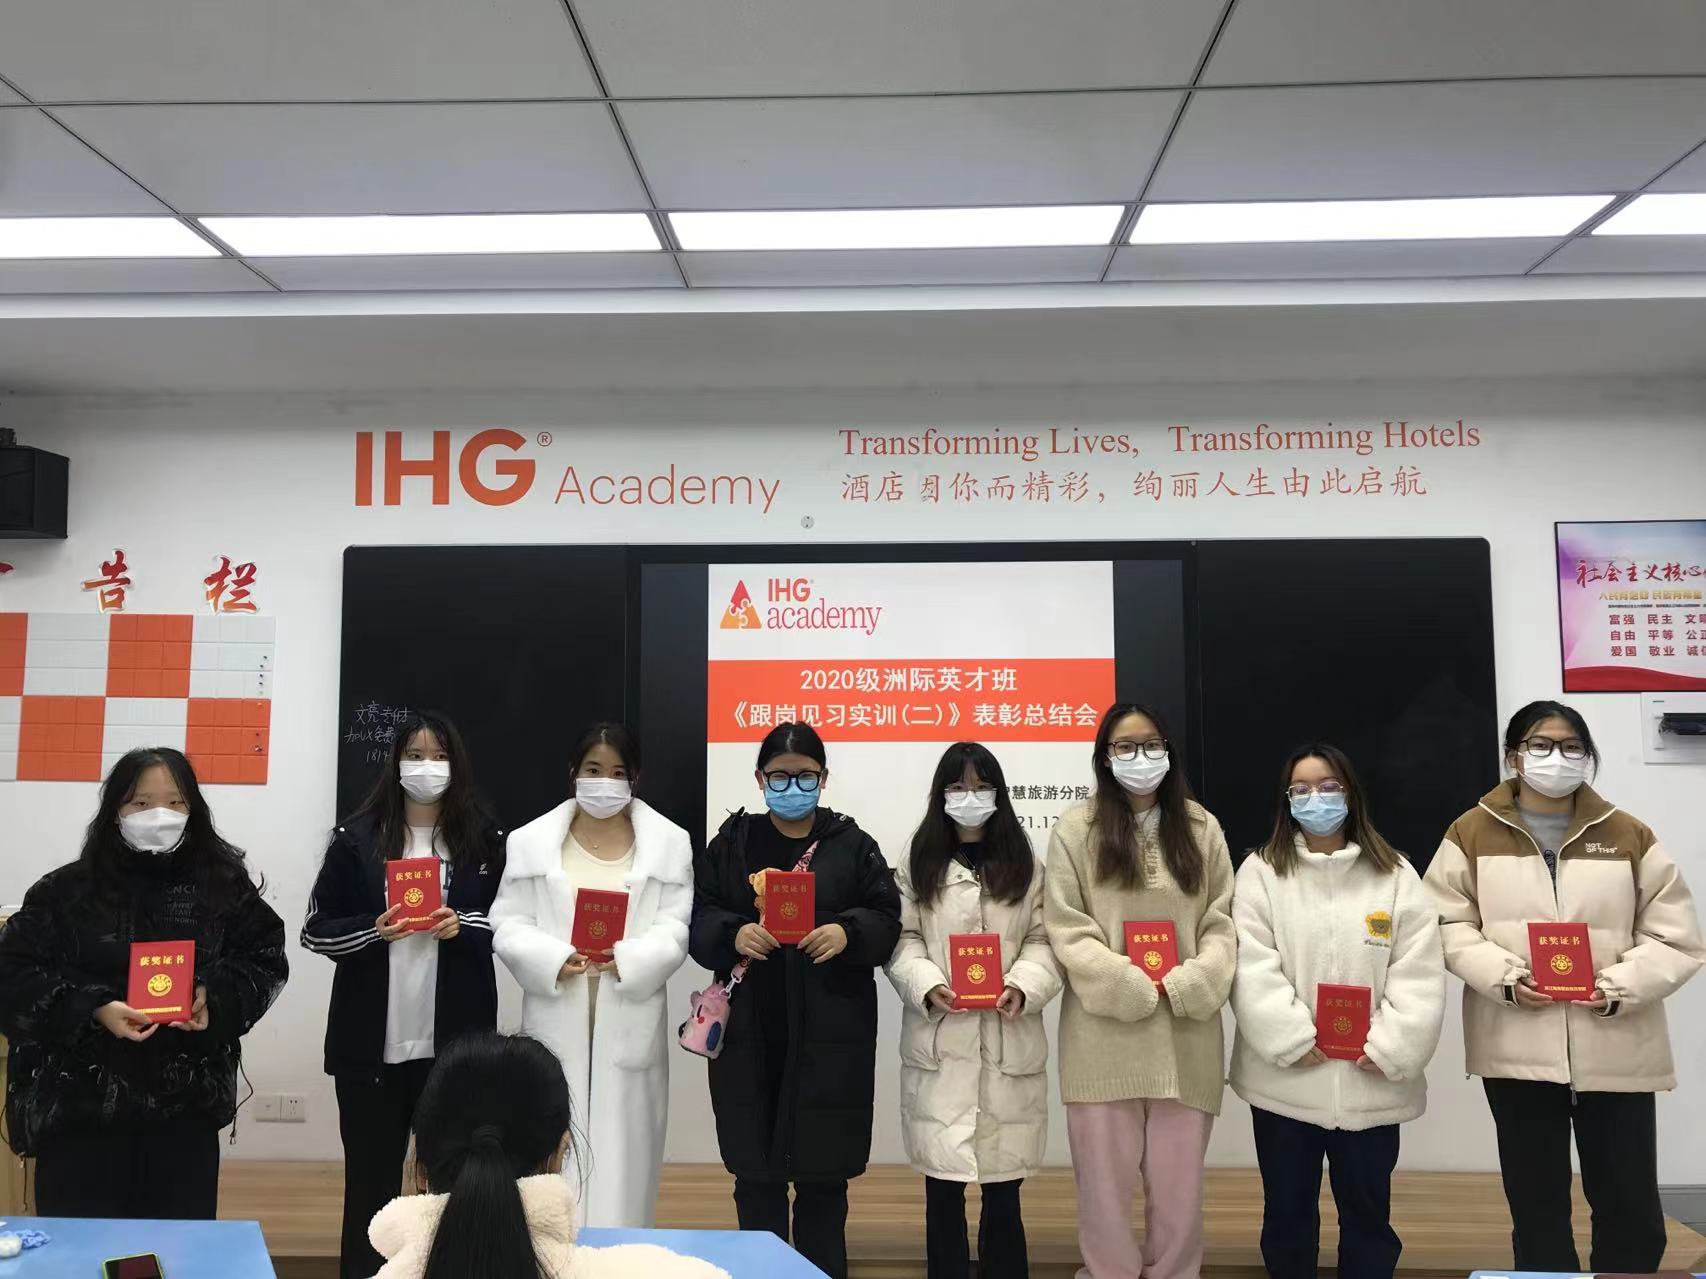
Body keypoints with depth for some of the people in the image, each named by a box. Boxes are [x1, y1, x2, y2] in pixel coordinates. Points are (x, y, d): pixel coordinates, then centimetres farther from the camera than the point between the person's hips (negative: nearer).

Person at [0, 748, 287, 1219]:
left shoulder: (224, 886, 4)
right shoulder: (65, 890, 0)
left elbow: (265, 958, 6)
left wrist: (216, 1000, -12)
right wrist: (93, 1009, -17)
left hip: (186, 1104, 1)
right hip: (80, 1102, -1)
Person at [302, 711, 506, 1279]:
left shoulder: (484, 838, 3)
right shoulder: (357, 837, 1)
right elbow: (317, 930, 2)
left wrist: (464, 925, -11)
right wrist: (375, 929, -16)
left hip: (455, 1039, 0)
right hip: (371, 1041, 0)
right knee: (370, 1176, 8)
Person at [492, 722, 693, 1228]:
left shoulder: (670, 843, 4)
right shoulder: (531, 841, 5)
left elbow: (676, 928, -2)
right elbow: (509, 925, 2)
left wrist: (628, 959, -19)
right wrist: (554, 960, -16)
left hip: (629, 1026, 0)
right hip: (555, 1024, 0)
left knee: (623, 1153, 4)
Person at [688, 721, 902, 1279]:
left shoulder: (852, 845, 4)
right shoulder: (730, 844, 6)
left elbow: (887, 919, 2)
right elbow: (697, 920, 3)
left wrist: (848, 932, -18)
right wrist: (733, 934, -17)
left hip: (829, 1036, -1)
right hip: (749, 1036, 1)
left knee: (822, 1177, 6)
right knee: (754, 1173, 11)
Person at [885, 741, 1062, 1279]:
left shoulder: (1026, 866, 9)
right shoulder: (918, 866, 7)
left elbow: (1043, 942, 5)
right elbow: (902, 941, 2)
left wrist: (1023, 987, -14)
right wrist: (927, 988, -16)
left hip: (1009, 1044, 1)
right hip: (939, 1044, 0)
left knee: (1004, 1186, 7)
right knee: (943, 1185, 4)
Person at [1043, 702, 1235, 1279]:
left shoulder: (1201, 827, 9)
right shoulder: (1076, 829, 0)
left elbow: (1223, 922, 5)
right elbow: (1066, 930, -5)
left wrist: (1185, 987, -11)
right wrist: (1135, 988, -14)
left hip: (1184, 1033, 2)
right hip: (1105, 1032, -2)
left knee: (1178, 1180, 11)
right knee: (1105, 1178, 6)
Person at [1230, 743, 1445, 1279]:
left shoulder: (1396, 875, 3)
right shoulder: (1260, 872, -1)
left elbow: (1420, 973, -2)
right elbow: (1251, 968, -9)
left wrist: (1388, 1049, -11)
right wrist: (1296, 1041, -16)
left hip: (1371, 1083, 1)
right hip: (1285, 1080, -1)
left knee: (1368, 1215, 14)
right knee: (1287, 1215, 13)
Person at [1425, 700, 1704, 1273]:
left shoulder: (1628, 835, 5)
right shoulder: (1473, 832, 3)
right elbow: (1447, 925, 1)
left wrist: (1618, 988, -13)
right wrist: (1505, 978, -14)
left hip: (1616, 1049, 1)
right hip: (1518, 1049, -1)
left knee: (1631, 1208, 7)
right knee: (1536, 1208, 11)